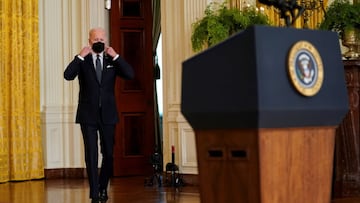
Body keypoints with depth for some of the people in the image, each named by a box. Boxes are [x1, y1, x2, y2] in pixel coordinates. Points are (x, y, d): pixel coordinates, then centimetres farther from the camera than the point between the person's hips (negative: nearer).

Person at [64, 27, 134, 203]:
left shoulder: (112, 60, 8)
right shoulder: (82, 60, 3)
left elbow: (130, 75, -6)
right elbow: (68, 75, -15)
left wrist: (115, 56, -11)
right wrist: (81, 56, -16)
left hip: (107, 114, 2)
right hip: (88, 115, -2)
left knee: (108, 154, 7)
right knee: (91, 155, -3)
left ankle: (103, 187, 28)